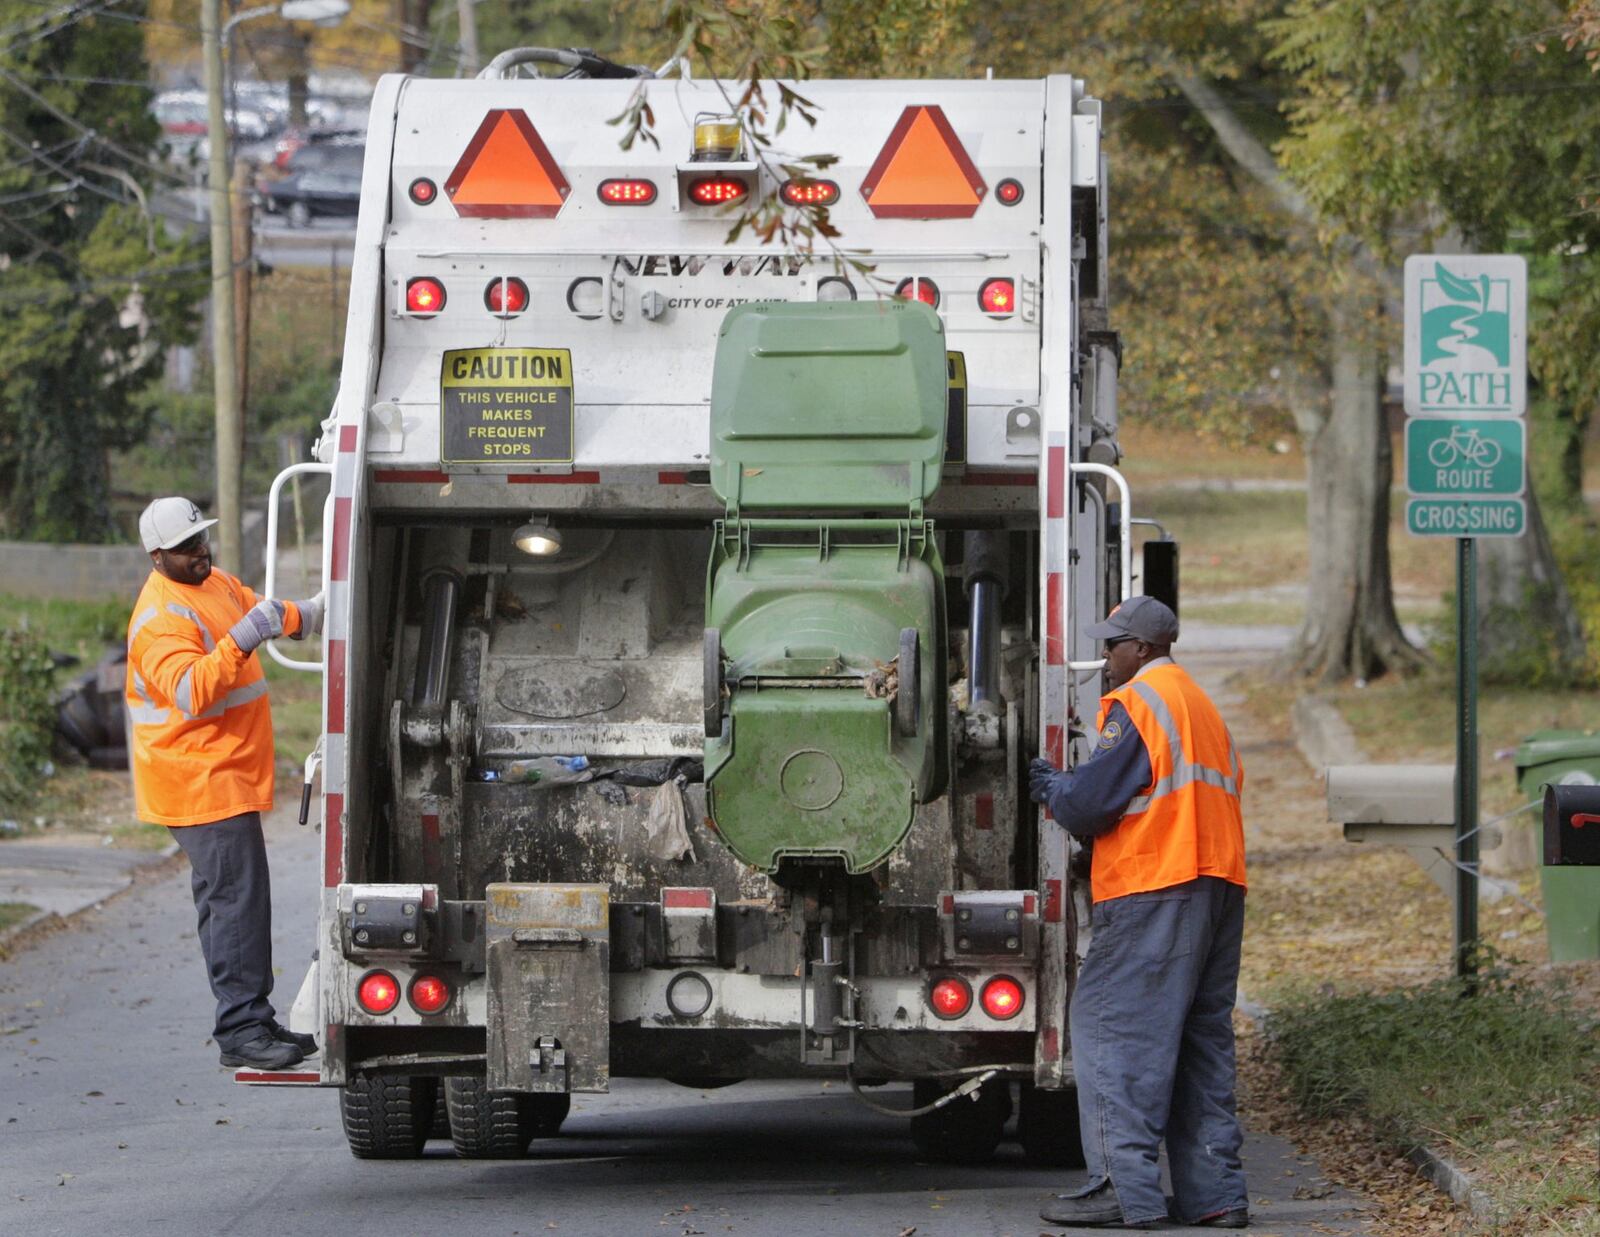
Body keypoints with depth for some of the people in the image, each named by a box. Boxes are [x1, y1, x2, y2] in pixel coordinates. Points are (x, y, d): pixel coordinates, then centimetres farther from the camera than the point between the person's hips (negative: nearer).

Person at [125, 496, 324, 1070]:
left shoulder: (214, 583, 12)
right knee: (235, 898, -13)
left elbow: (267, 613, 31)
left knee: (229, 900, 14)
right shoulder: (161, 618, -19)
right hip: (200, 781, -10)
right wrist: (242, 639, -41)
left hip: (228, 776, 10)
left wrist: (307, 613, 13)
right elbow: (191, 692, -33)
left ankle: (252, 1020, 20)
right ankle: (241, 1028, -14)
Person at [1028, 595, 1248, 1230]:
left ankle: (1125, 1188, -14)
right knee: (1201, 1040, 11)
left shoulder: (1136, 703, -6)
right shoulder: (1202, 706, 23)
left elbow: (1090, 803, -11)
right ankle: (1213, 1190, 8)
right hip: (1220, 885, 9)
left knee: (1112, 1025, -8)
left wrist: (1050, 786, 11)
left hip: (1152, 891, -9)